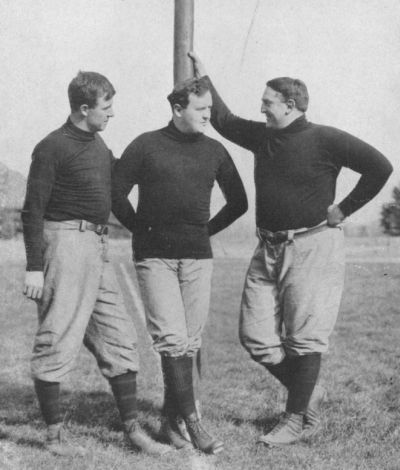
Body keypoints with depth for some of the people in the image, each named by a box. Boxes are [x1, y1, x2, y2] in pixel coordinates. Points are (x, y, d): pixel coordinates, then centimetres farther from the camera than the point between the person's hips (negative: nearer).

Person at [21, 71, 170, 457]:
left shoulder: (98, 145, 15)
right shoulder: (52, 148, -9)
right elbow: (32, 211, -11)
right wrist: (34, 267, -16)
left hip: (97, 248, 8)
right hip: (65, 241, -8)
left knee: (119, 338, 7)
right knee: (57, 341, -3)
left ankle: (133, 429, 14)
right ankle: (54, 435, 8)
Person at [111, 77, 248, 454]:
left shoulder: (214, 151, 9)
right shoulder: (147, 145, 0)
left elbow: (238, 202, 19)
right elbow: (115, 193, 3)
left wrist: (207, 230, 13)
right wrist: (142, 230, 4)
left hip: (198, 257, 4)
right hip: (155, 257, -3)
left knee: (189, 342, 4)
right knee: (171, 338, -11)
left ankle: (170, 420, 14)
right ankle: (192, 423, -8)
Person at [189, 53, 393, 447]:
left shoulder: (325, 139, -9)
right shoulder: (262, 136, 10)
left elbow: (380, 167, -12)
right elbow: (224, 121, 26)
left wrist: (343, 209, -9)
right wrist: (203, 79, 22)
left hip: (313, 245, -7)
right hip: (269, 248, 7)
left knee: (303, 337, -2)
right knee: (255, 336, 4)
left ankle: (298, 419, 11)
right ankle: (309, 393, 22)